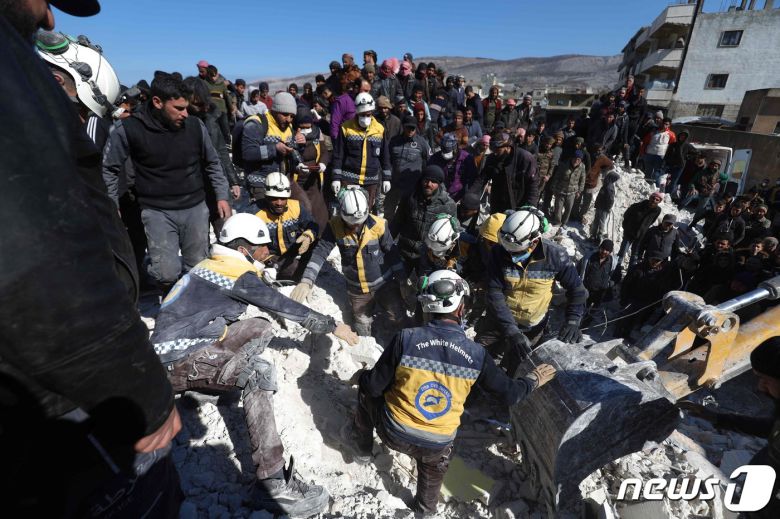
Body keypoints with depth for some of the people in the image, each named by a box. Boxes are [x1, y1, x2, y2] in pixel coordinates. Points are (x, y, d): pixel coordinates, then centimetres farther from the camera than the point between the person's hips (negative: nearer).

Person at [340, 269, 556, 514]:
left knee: (367, 387, 25)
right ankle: (426, 506, 61)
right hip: (438, 446, 2)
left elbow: (375, 386, -14)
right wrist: (533, 380, 18)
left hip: (394, 433, -2)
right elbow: (510, 395, -2)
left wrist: (363, 378, 10)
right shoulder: (476, 354, -15)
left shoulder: (406, 338, -23)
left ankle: (361, 445, 43)